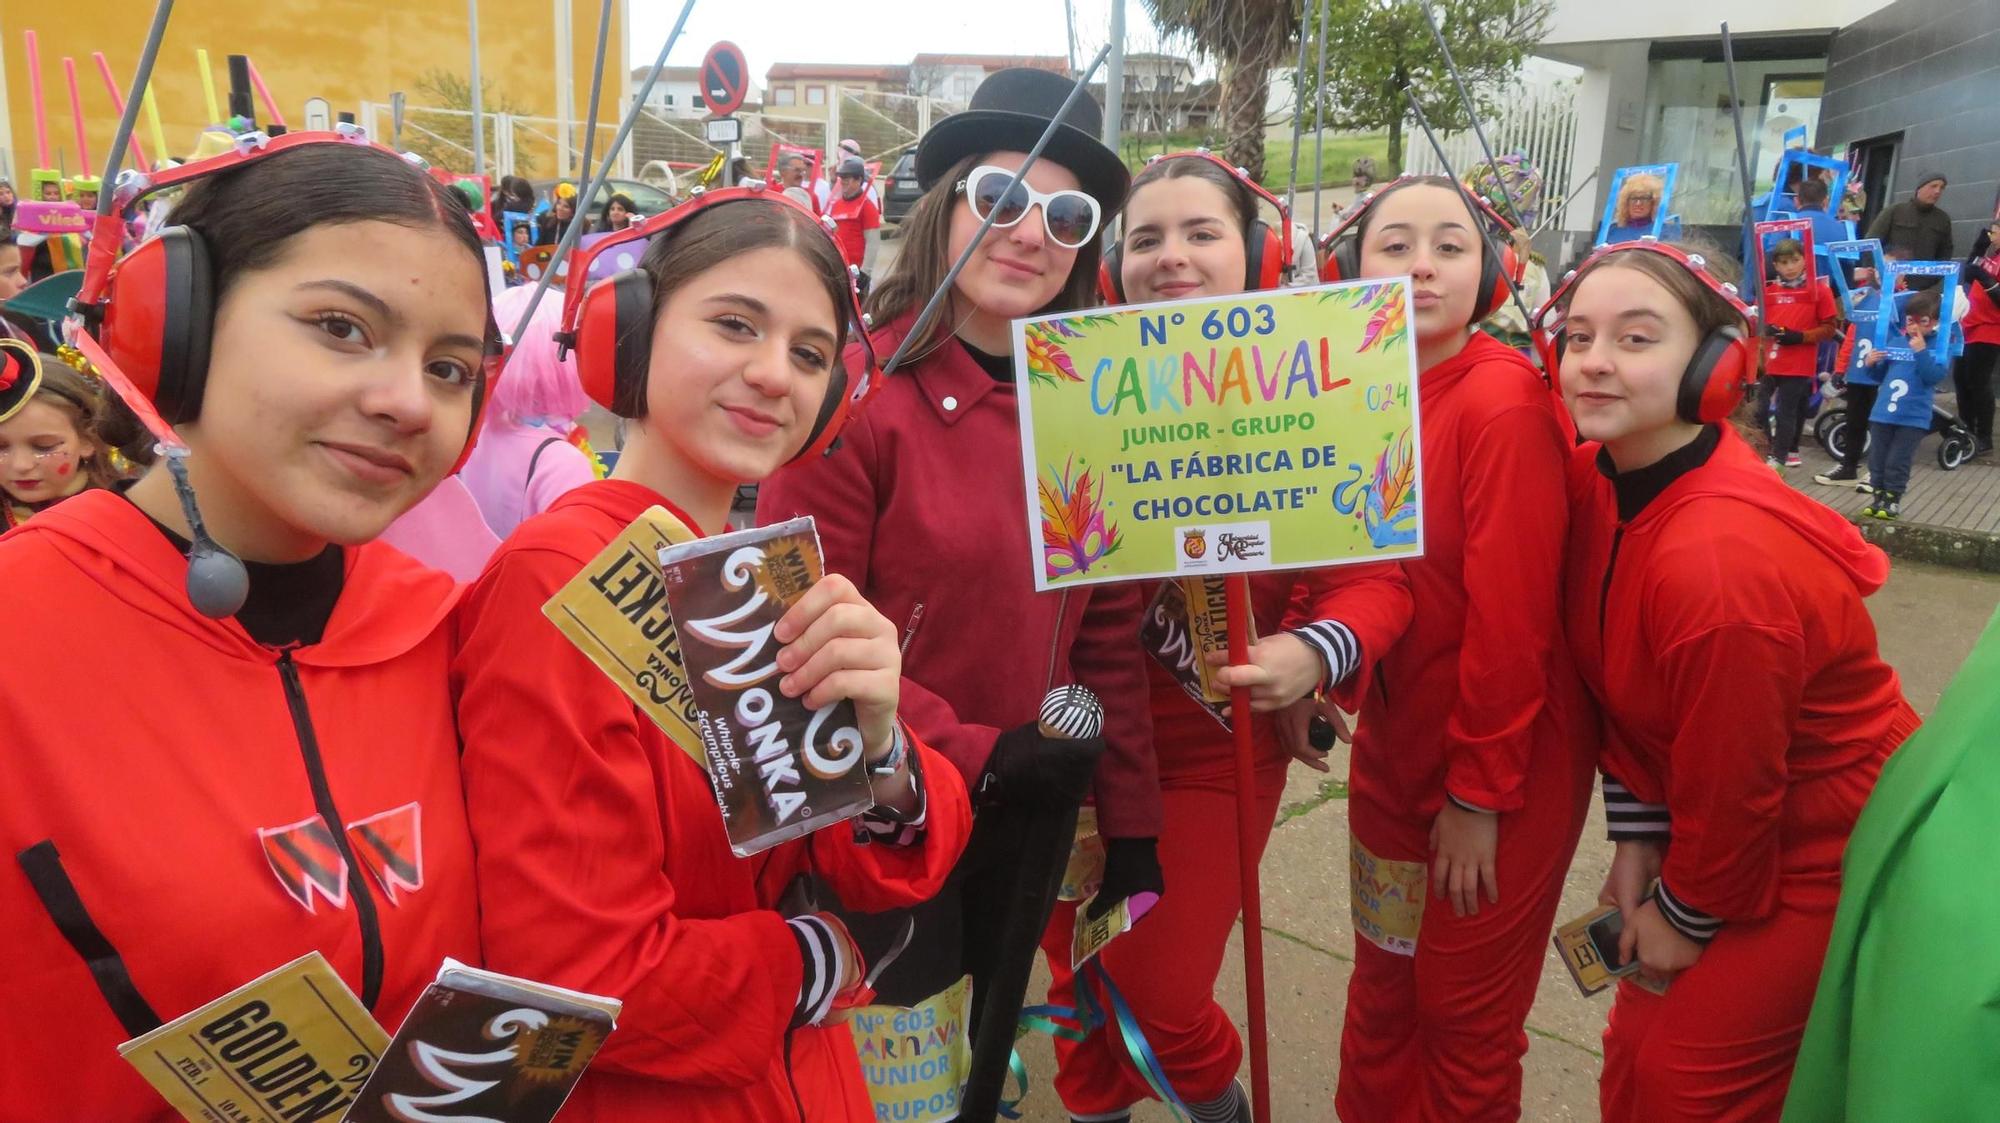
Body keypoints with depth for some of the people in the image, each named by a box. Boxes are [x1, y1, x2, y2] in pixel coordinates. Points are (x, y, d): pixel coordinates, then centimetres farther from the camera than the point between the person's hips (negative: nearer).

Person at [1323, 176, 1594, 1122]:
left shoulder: (1505, 400, -21)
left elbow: (1512, 614, -21)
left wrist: (1480, 793, -16)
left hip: (1501, 768, -6)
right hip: (1393, 743, 6)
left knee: (1467, 1017, 13)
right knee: (1381, 986, 21)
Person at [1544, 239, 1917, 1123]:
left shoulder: (1719, 562, -34)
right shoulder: (1596, 477, -9)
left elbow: (1730, 785, -23)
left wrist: (1689, 913, -7)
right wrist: (1638, 843, 2)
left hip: (1827, 853, -7)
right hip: (1720, 822, 8)